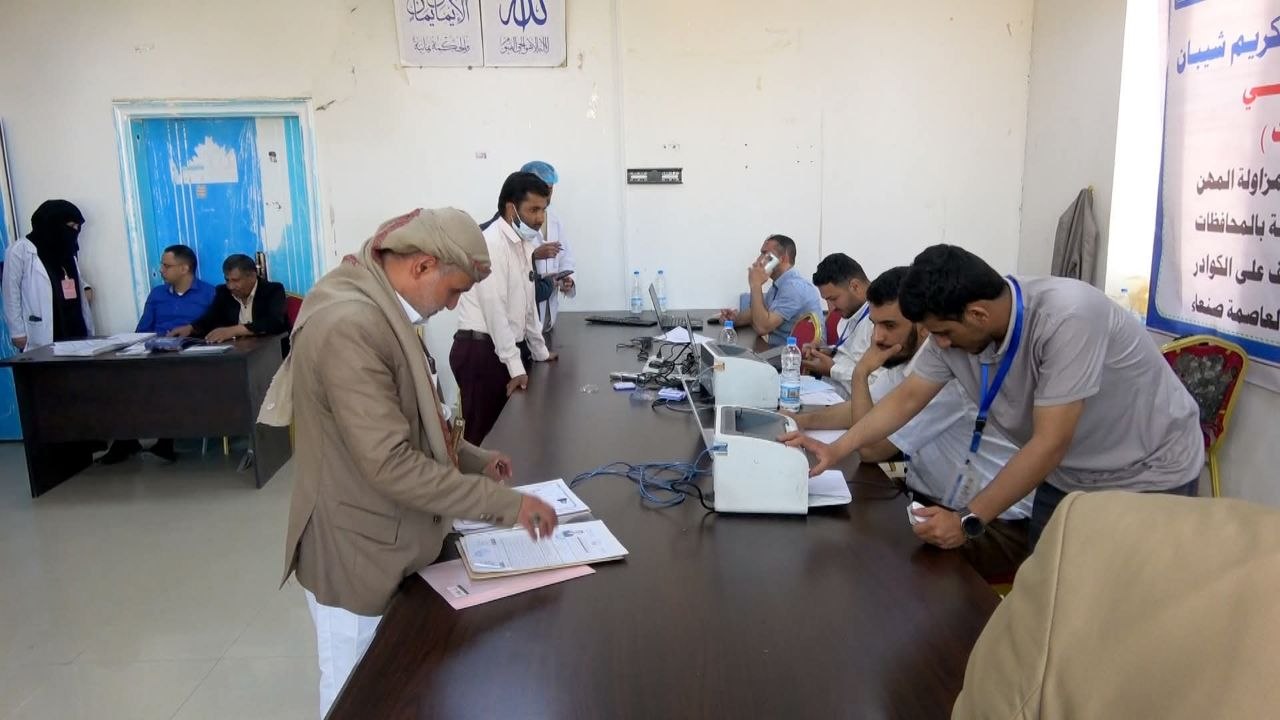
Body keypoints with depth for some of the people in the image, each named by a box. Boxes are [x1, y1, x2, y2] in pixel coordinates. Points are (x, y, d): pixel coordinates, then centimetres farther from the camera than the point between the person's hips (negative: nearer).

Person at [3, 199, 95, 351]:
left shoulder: (67, 249, 17)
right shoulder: (20, 250, -4)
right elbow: (11, 293, -4)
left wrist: (85, 287, 11)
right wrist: (17, 331, -6)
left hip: (74, 330, 7)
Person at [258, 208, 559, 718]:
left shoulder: (377, 308, 5)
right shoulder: (351, 326, -28)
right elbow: (391, 464, -31)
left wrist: (472, 459, 8)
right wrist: (505, 503, -26)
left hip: (381, 544, 9)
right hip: (355, 557, -9)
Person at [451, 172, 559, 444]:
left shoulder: (524, 242, 11)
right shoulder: (491, 243, -16)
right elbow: (495, 309, -20)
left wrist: (539, 351, 23)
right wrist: (515, 367, -19)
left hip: (512, 348, 9)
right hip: (482, 351, -9)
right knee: (482, 437, -3)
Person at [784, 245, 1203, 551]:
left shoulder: (1066, 317, -35)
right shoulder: (953, 329, -16)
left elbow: (1049, 445, -34)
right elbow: (906, 399, -4)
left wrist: (968, 520, -32)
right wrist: (836, 450, -14)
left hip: (1148, 474, -6)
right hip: (1067, 475, 6)